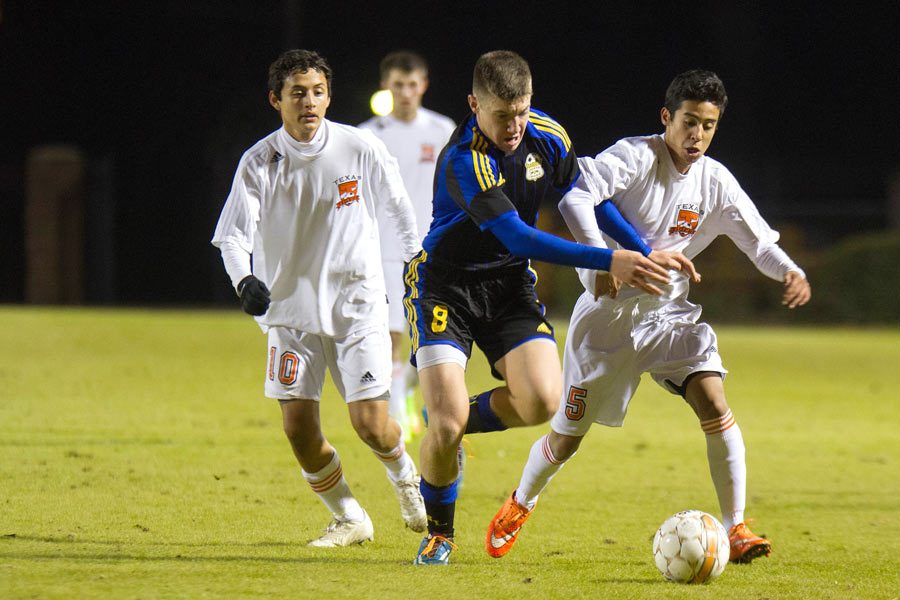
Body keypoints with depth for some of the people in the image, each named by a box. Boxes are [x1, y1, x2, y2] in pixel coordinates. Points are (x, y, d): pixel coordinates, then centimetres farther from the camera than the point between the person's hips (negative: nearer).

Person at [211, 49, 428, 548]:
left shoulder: (360, 148, -8)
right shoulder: (259, 162, -8)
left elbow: (400, 207, 8)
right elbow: (232, 235, -14)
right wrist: (245, 280, -33)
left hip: (356, 302, -1)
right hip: (291, 307, 1)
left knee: (370, 422, -9)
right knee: (299, 426, -6)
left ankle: (405, 478, 27)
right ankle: (349, 520, 16)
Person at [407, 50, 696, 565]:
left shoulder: (549, 137, -5)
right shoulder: (463, 163, -27)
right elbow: (519, 237, -32)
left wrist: (646, 254, 6)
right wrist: (609, 261, -37)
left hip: (510, 283, 5)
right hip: (445, 285, -5)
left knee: (542, 400, -19)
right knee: (446, 422, -17)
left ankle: (452, 425, 12)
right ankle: (440, 533, 10)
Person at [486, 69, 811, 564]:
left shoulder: (716, 183, -3)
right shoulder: (636, 156, -17)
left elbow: (760, 241, 1)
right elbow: (576, 196, -31)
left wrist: (791, 272, -21)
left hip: (667, 311, 3)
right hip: (607, 309, -3)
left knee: (713, 403, -20)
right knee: (567, 435, 4)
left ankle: (735, 528, -13)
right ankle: (520, 504, 35)